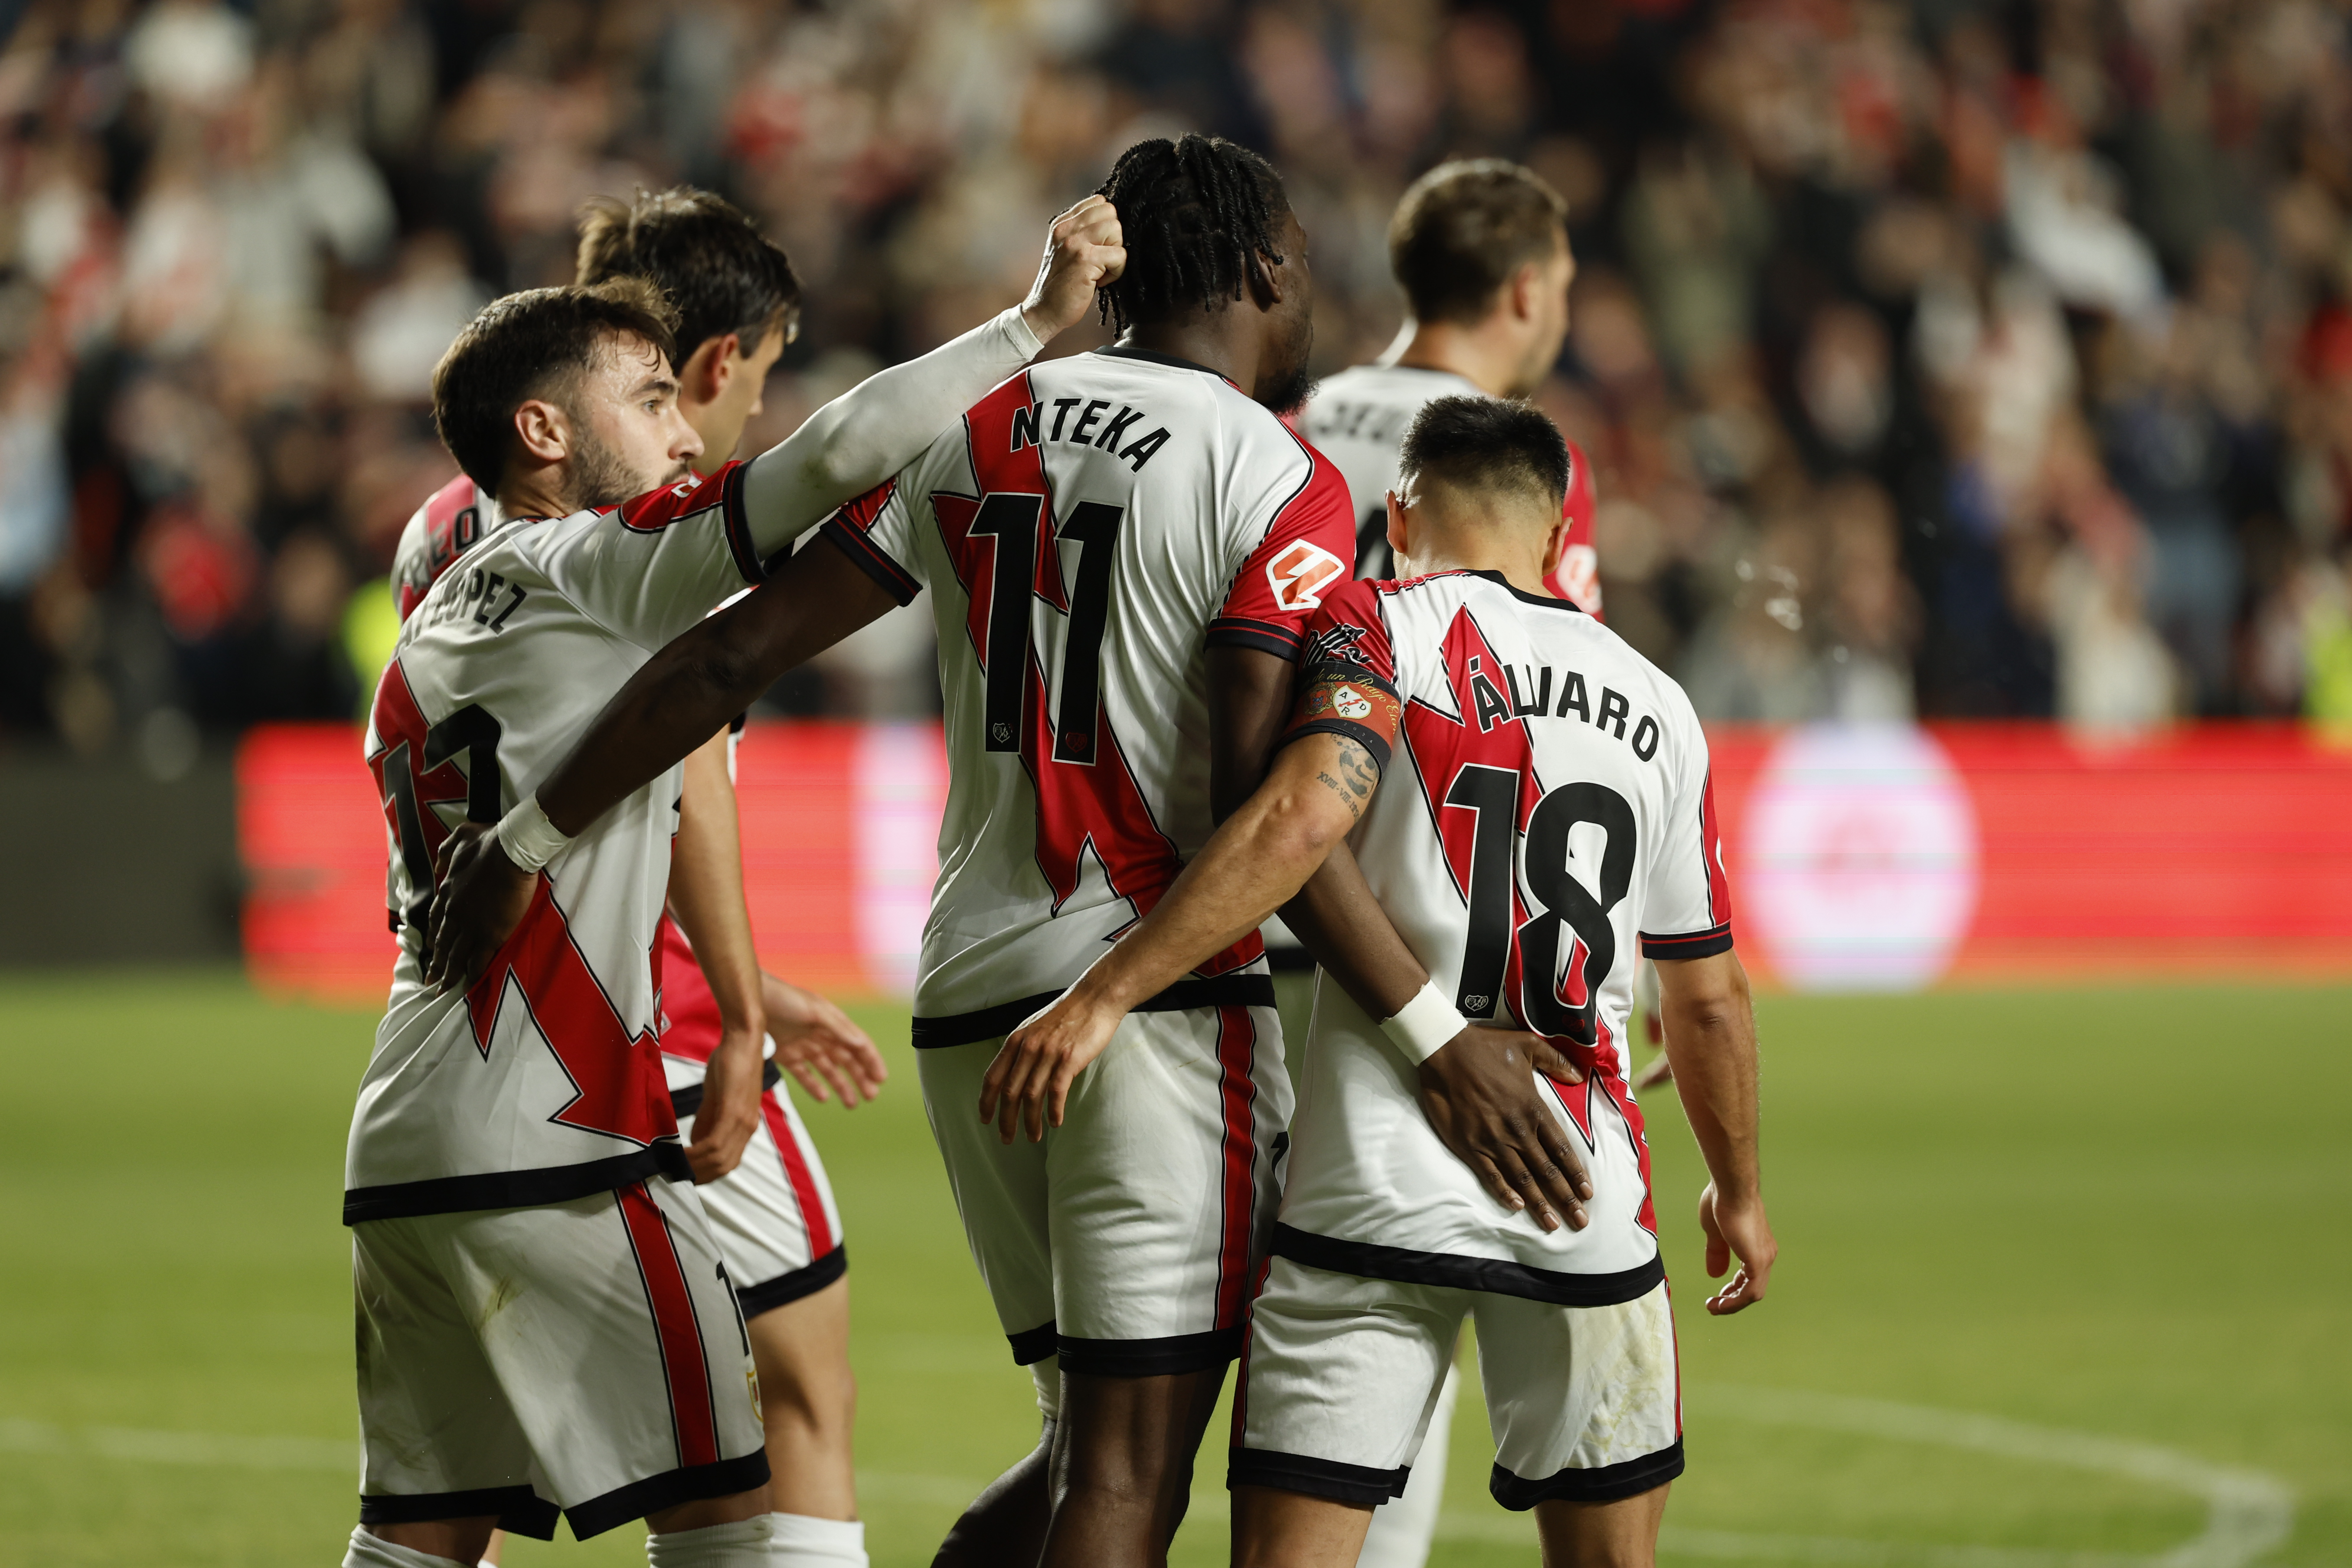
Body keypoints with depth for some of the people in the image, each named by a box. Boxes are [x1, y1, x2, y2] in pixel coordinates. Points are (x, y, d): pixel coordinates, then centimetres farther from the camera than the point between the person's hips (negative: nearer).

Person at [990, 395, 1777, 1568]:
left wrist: (1101, 997, -20)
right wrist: (1739, 1193, 34)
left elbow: (1303, 819, -19)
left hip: (1374, 1194, -3)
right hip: (1587, 1209, 3)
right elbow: (1709, 1001, 19)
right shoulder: (1658, 709, 13)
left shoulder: (1380, 628, 0)